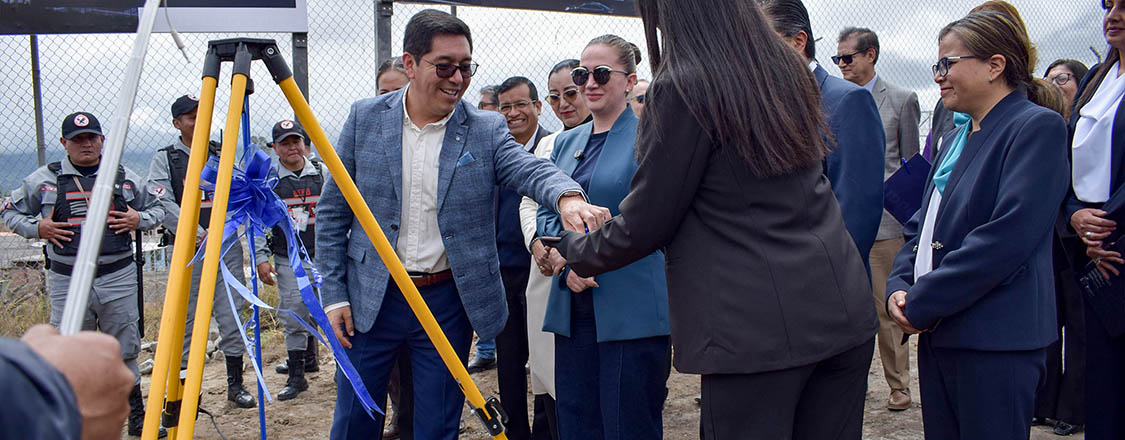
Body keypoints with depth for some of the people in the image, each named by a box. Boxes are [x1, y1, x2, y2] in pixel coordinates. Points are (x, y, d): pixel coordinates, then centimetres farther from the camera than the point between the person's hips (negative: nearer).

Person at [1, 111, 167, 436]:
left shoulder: (125, 178, 7)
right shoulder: (44, 180, 4)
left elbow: (157, 208, 17)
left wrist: (139, 219, -4)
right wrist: (37, 227, -7)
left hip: (118, 278, 1)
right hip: (67, 282, -1)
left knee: (124, 351, 8)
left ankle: (137, 418, 20)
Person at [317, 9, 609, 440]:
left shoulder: (486, 129, -3)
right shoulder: (365, 119, -2)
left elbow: (530, 169, -20)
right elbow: (332, 212, 3)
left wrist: (568, 197, -44)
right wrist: (334, 293, -2)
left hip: (448, 302, 0)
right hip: (371, 300, 0)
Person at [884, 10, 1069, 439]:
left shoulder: (1038, 126, -9)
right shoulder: (955, 139, 19)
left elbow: (1008, 236, -19)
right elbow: (921, 225, 19)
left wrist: (922, 304, -16)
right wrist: (900, 288, 0)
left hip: (995, 341, -8)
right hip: (937, 333, 8)